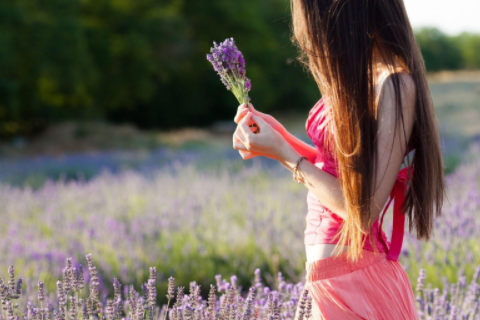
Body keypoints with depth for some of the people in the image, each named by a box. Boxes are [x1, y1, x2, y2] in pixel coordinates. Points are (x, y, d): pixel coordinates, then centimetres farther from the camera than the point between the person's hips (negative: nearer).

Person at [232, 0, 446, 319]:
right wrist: (280, 135, 6)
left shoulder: (394, 85, -19)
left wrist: (282, 152, -13)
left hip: (355, 281, -8)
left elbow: (363, 210, -21)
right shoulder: (359, 76, 8)